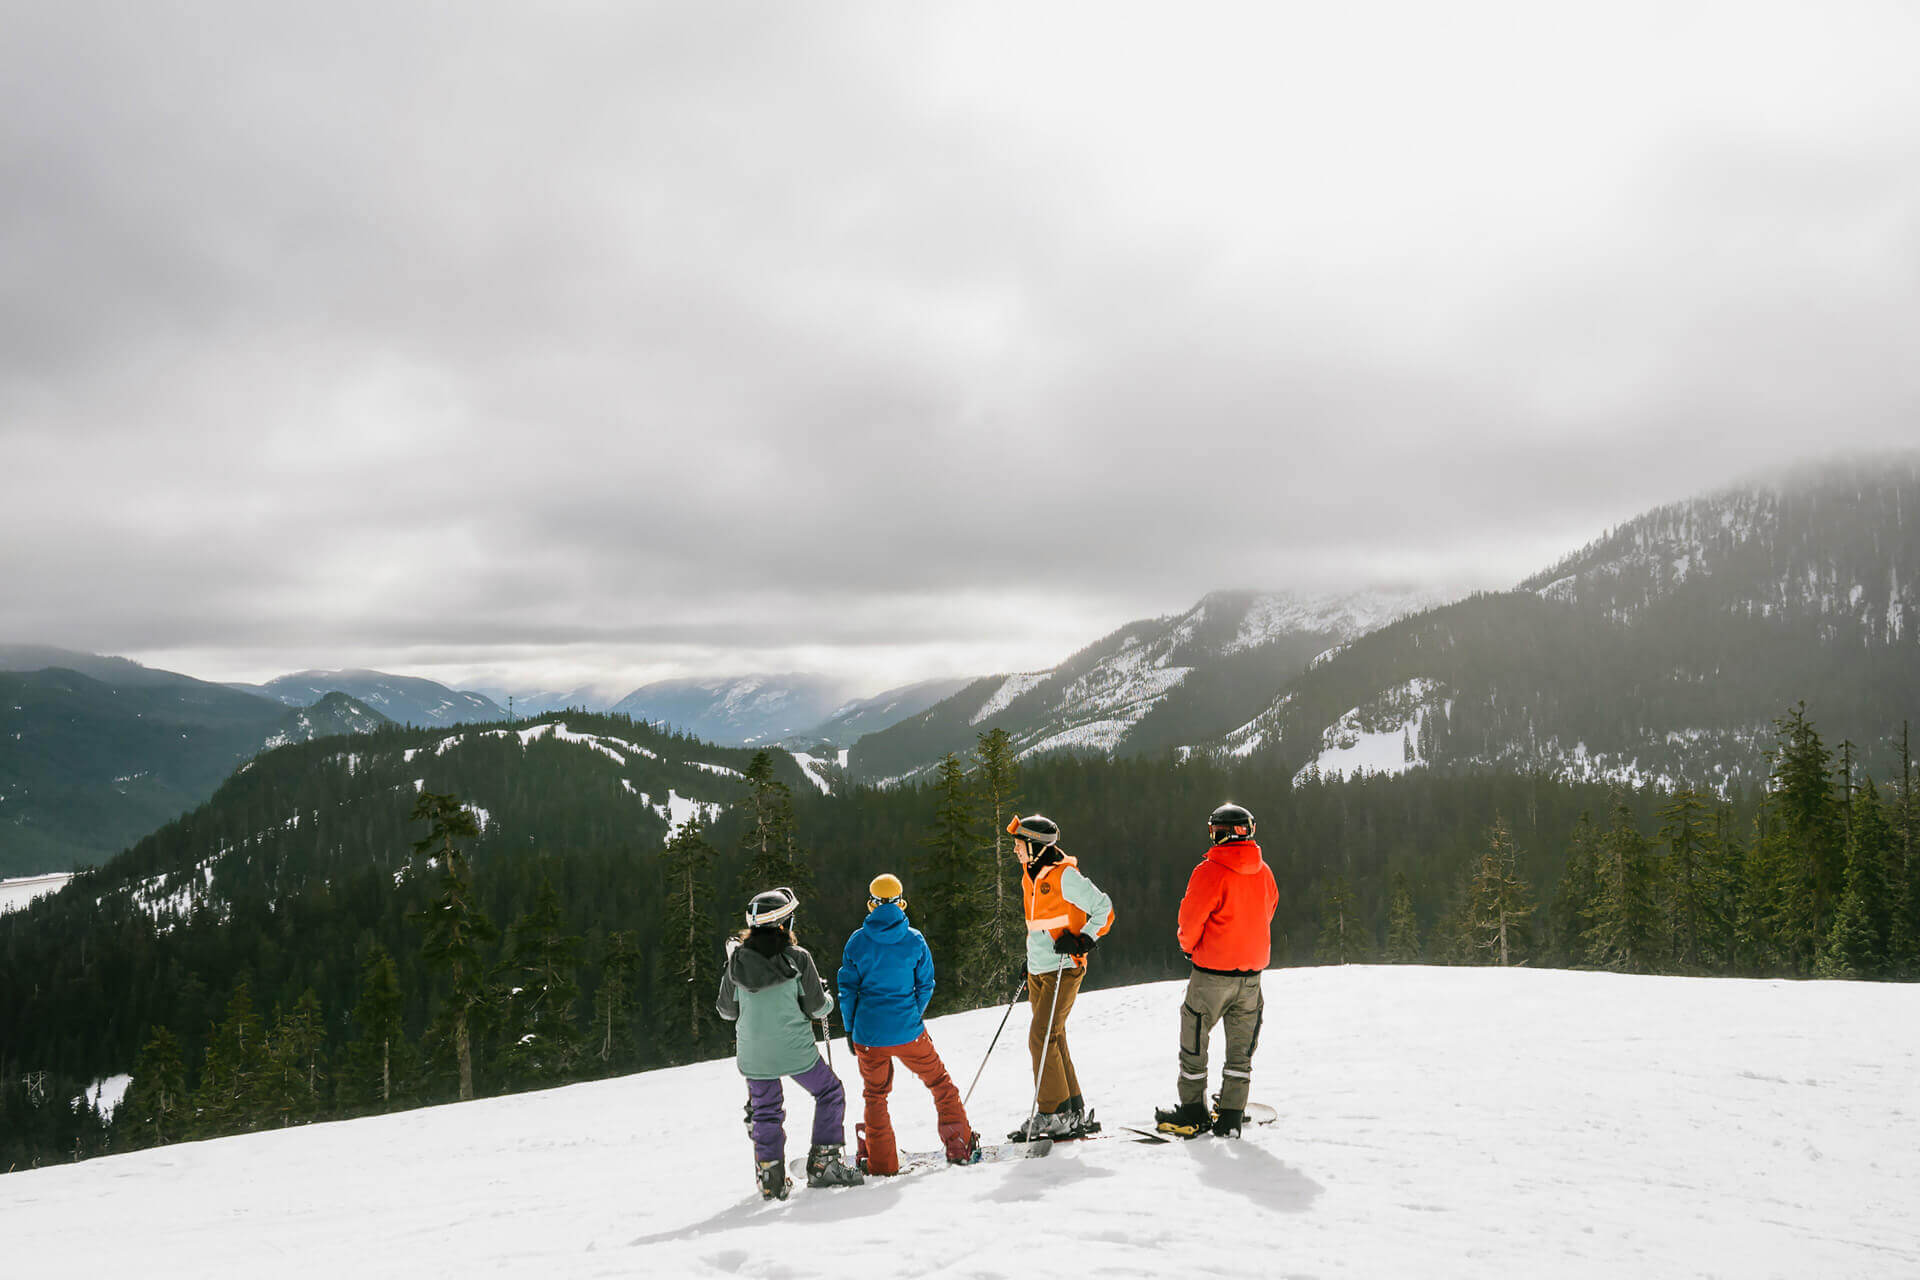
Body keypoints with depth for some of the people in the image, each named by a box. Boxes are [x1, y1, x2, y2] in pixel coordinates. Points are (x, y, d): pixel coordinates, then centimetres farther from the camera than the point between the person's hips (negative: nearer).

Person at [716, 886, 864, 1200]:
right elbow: (817, 1007, -7)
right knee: (830, 1093, 17)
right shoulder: (797, 958, -13)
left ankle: (770, 1176, 15)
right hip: (795, 1050, -3)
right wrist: (827, 1000, 15)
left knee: (765, 1111, 20)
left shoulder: (736, 960, -4)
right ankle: (823, 1163, 12)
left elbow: (727, 1011, 5)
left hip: (753, 1053, 3)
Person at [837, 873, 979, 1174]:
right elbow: (926, 986, 2)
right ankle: (960, 1147, 16)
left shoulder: (857, 941, -3)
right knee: (940, 1083, 16)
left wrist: (850, 1028, 12)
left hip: (868, 1034, 1)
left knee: (875, 1095, 18)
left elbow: (848, 989, 1)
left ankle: (881, 1163, 19)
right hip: (908, 1032, -1)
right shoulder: (915, 940, -4)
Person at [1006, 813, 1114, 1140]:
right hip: (1038, 971, 9)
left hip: (1063, 970, -9)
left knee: (1041, 1039, -12)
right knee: (1053, 1041, 11)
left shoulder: (1064, 875, -16)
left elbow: (1103, 908, -13)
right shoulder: (1030, 876, 11)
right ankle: (1075, 1112, 19)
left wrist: (1083, 940, -21)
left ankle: (1052, 1114, -4)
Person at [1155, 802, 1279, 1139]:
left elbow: (1190, 921, -13)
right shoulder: (1263, 872, 2)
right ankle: (1231, 1117, 15)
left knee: (1194, 1039, 9)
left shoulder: (1210, 871, -16)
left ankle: (1194, 1113, 15)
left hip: (1213, 972, -5)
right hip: (1251, 972, 5)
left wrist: (1188, 945, 7)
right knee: (1241, 1047, 13)